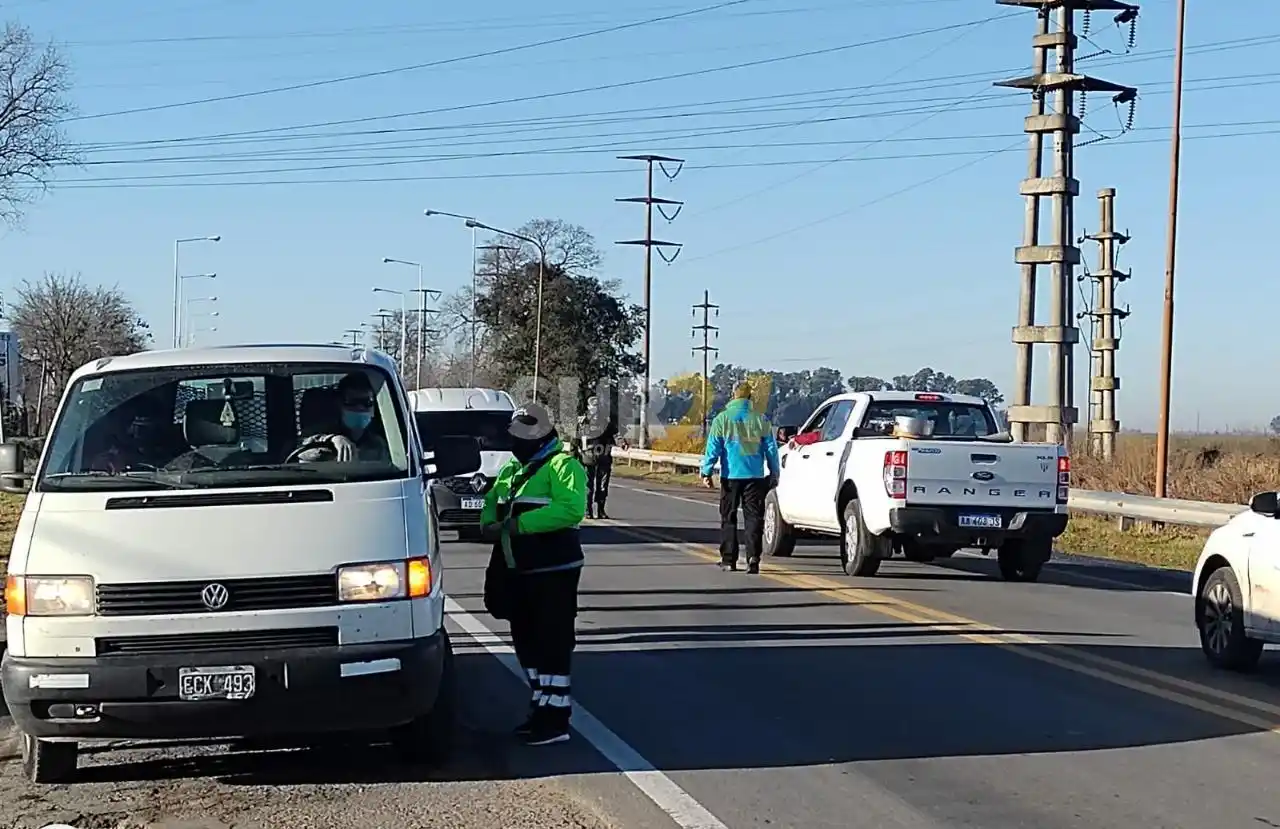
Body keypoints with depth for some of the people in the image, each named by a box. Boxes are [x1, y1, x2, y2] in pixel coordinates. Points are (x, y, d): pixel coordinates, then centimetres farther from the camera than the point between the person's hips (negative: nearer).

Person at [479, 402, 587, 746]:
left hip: (552, 571, -9)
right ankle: (541, 706, 28)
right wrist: (489, 523, 0)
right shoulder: (511, 469, 19)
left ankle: (555, 719, -3)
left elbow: (571, 509, -25)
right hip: (518, 571, 9)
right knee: (526, 642, 16)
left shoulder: (562, 466, -11)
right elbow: (490, 502, 25)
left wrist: (520, 523, -24)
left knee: (552, 644, -7)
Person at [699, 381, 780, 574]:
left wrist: (706, 472, -1)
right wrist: (774, 473, 16)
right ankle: (753, 557, -11)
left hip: (730, 475, -1)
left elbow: (713, 448, -5)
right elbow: (771, 449, 8)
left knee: (728, 518, 8)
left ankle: (729, 560, 9)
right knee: (753, 518, 2)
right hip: (755, 476, 1)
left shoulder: (722, 419, -2)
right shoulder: (761, 420, 4)